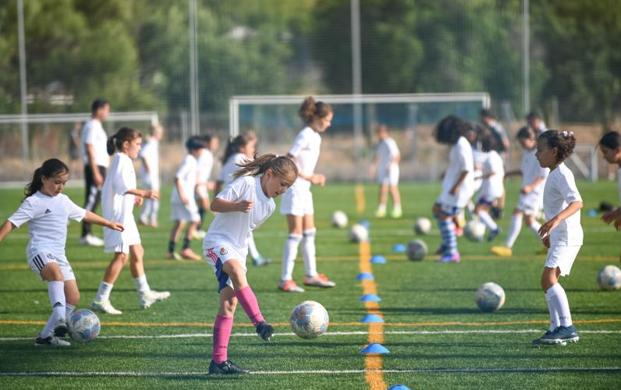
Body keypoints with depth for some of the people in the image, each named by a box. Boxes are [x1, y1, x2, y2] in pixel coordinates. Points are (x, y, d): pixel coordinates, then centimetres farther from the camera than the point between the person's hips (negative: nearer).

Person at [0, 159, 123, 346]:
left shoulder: (64, 201, 18)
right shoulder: (34, 202, -5)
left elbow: (84, 214, 32)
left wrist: (109, 223, 41)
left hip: (59, 254, 8)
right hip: (40, 251, -8)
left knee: (73, 297, -2)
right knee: (55, 272, -40)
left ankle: (46, 335, 5)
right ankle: (59, 320, -51)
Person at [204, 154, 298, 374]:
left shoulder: (269, 205, 13)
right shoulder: (246, 183, -10)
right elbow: (215, 204, -13)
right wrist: (238, 206, -27)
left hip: (238, 251, 8)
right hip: (217, 242, -8)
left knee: (229, 302, 1)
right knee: (237, 271, -37)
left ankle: (219, 360, 1)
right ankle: (260, 323, -47)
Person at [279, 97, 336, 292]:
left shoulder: (315, 137, 12)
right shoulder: (305, 136, -17)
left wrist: (314, 177, 5)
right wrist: (308, 177, -19)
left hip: (304, 190, 9)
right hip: (294, 188, -9)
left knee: (309, 233, 14)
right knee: (296, 234, -8)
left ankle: (311, 275, 22)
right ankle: (285, 279, -6)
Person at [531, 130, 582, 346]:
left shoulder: (562, 174, -14)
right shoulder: (555, 174, 18)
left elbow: (577, 202, -28)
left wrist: (556, 220, -41)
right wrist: (550, 232, 36)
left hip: (566, 236, -11)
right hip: (559, 237, 11)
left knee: (548, 277, -21)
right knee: (548, 281, 13)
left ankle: (567, 327, -24)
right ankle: (556, 329, 17)